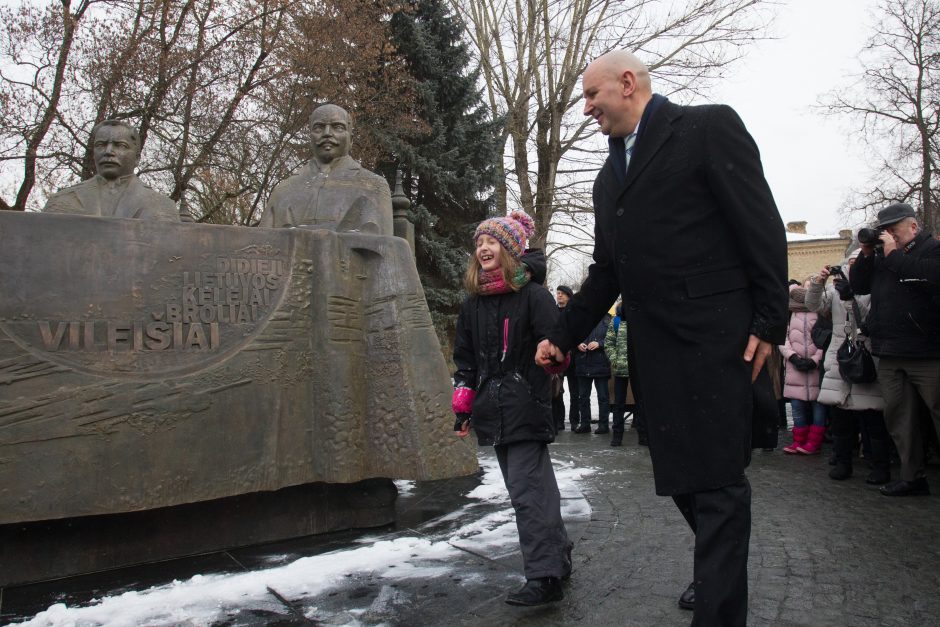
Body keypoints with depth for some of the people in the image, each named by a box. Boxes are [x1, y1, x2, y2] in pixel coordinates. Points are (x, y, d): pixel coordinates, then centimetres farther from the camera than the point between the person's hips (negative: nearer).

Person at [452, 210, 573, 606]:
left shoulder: (532, 295, -5)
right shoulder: (472, 304, 13)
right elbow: (464, 361, 16)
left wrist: (535, 394, -22)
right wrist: (463, 408, 12)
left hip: (525, 408, -6)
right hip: (494, 411, 6)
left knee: (527, 491, -11)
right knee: (531, 485, 13)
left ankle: (544, 577, -7)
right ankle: (558, 556, 26)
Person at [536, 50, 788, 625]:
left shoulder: (709, 127, -2)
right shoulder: (609, 178, 19)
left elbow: (762, 227, -8)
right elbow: (606, 271, 21)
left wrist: (769, 324, -13)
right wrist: (565, 336, 15)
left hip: (715, 341, -7)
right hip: (653, 351, 7)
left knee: (716, 480, -3)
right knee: (680, 476, 13)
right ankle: (720, 573, 35)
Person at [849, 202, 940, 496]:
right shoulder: (881, 255, 17)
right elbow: (858, 286, 15)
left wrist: (893, 254, -16)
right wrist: (866, 254, 3)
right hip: (889, 355, 7)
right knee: (899, 418, 9)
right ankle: (912, 477, 17)